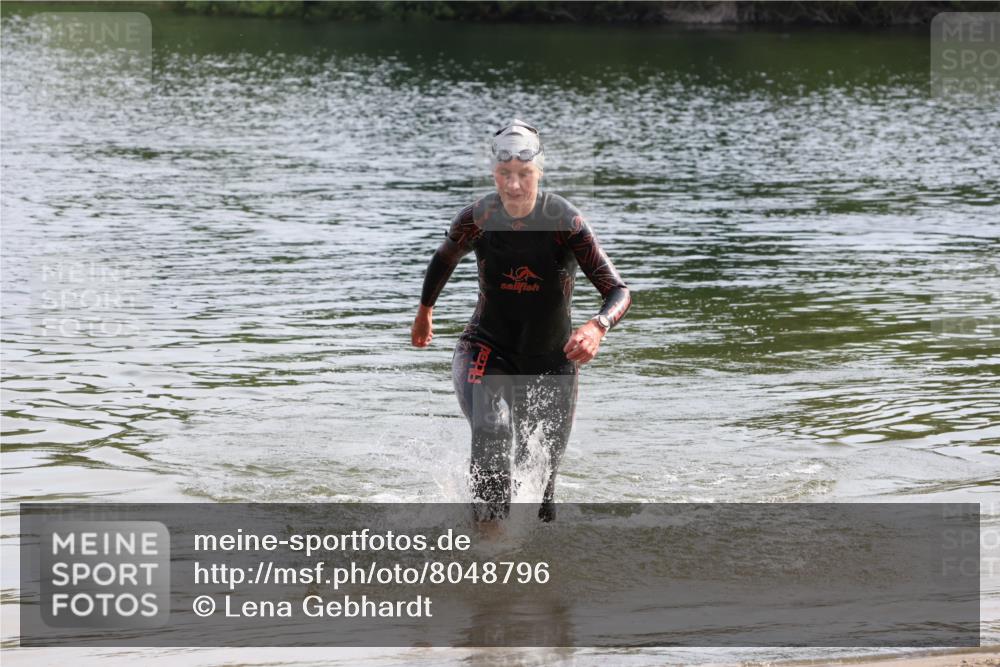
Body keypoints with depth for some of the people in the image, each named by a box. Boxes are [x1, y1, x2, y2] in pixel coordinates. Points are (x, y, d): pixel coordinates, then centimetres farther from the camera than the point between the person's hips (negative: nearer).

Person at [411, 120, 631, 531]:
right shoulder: (477, 219, -13)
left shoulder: (565, 223, -21)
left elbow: (618, 291, -26)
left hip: (552, 360, 0)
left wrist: (598, 327, -47)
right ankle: (489, 528, -33)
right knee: (491, 432, -31)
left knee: (542, 475, 12)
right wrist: (425, 310, 26)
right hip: (487, 350, 0)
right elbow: (444, 259, 11)